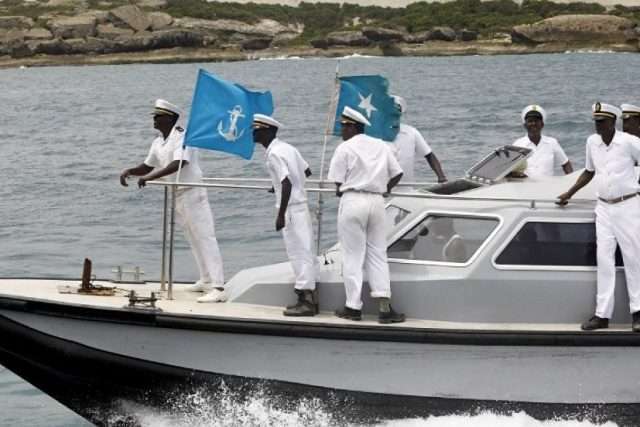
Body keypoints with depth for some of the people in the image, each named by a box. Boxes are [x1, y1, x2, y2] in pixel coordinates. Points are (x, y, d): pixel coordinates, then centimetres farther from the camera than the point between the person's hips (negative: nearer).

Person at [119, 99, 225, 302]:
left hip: (192, 193, -9)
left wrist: (150, 177, -32)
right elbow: (147, 166, 21)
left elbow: (179, 164, -29)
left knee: (204, 237, -13)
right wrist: (129, 171, 1)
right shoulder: (158, 143, 11)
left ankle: (217, 285, -18)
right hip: (175, 196, 9)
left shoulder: (182, 137, -16)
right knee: (194, 240, 14)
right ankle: (206, 280, 22)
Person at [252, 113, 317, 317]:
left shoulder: (274, 154, -16)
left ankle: (306, 301, -5)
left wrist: (281, 214, -23)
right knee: (303, 251, 12)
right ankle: (306, 297, 18)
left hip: (291, 207, -9)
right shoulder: (287, 148, 11)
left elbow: (287, 184, -23)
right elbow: (306, 171, 19)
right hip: (300, 204, 9)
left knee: (298, 252, -7)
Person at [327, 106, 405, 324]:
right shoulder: (381, 146, 11)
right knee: (378, 255, 8)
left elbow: (338, 183, -5)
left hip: (353, 201, -4)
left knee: (352, 256, 3)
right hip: (377, 202, 5)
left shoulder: (345, 148, -5)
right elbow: (397, 173, 11)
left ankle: (354, 307, 6)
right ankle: (384, 307, -2)